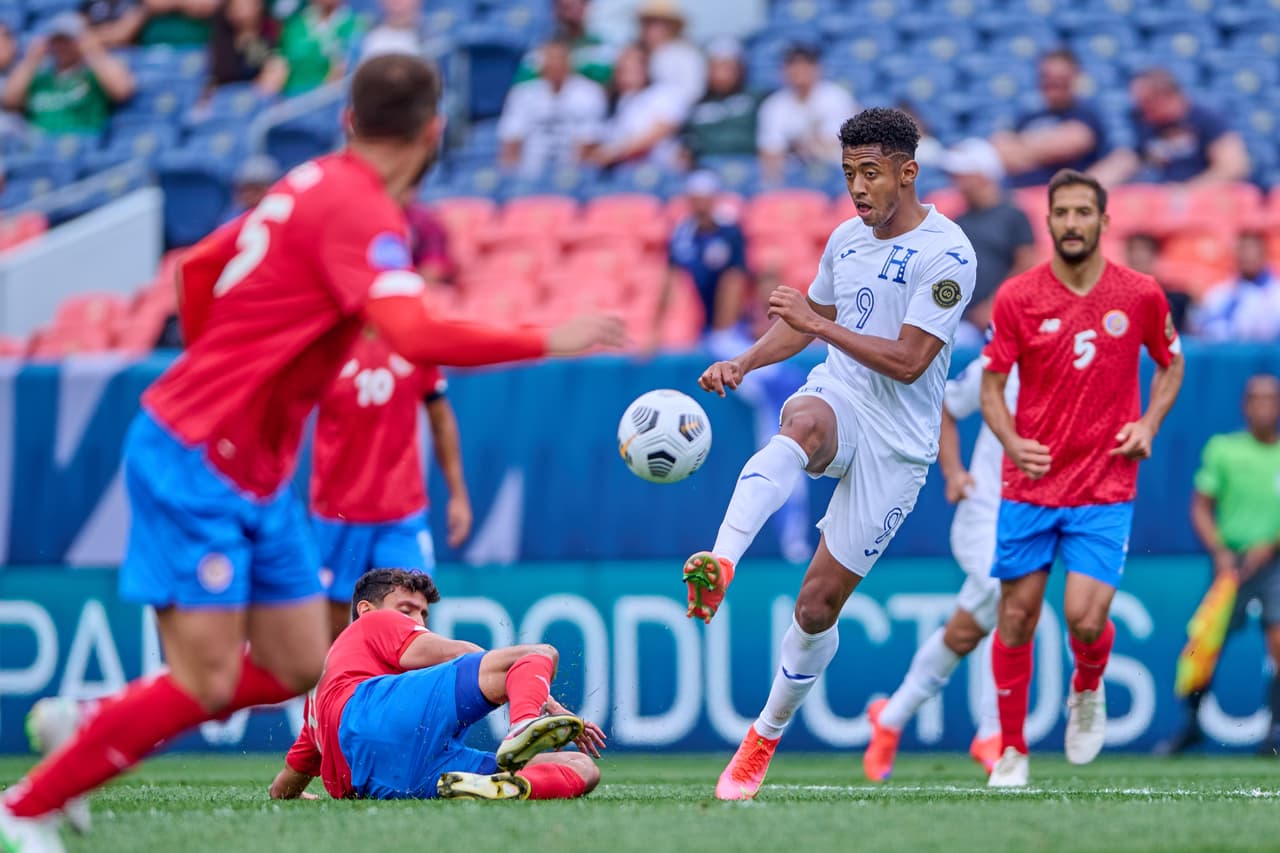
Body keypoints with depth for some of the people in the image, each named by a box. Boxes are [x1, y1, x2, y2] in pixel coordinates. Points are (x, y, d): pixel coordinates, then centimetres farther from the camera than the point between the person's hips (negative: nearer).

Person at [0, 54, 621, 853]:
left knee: (298, 668, 7)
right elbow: (418, 338, -32)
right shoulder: (361, 211, -18)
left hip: (253, 476, 9)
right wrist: (548, 341, -22)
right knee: (204, 684, -11)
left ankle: (82, 731, 19)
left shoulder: (316, 184, 11)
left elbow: (198, 267, 22)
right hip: (197, 462, -9)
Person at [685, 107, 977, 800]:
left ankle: (766, 736, 18)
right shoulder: (847, 238, 10)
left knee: (819, 602, -3)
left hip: (896, 439, -4)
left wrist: (817, 323, -19)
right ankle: (718, 566, -59)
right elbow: (809, 322, 24)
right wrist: (742, 364, 7)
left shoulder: (946, 255, -12)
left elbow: (908, 360, -19)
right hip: (836, 398, 4)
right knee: (801, 426, -37)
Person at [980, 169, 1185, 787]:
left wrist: (1149, 424, -2)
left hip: (1105, 490, -1)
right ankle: (1012, 752, 17)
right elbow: (992, 383, 1)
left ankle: (1087, 693, 23)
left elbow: (1170, 363, 15)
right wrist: (1011, 441, -19)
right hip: (1030, 483, 1)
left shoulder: (1141, 295, -2)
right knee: (1016, 619, 2)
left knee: (1085, 620, -12)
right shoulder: (1016, 297, -4)